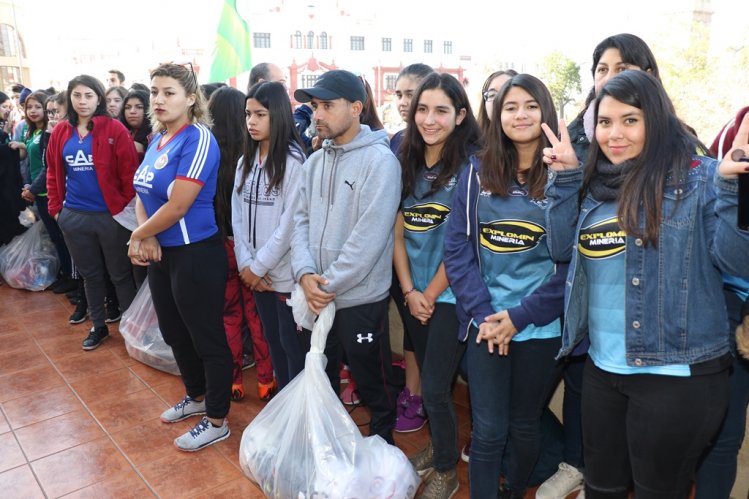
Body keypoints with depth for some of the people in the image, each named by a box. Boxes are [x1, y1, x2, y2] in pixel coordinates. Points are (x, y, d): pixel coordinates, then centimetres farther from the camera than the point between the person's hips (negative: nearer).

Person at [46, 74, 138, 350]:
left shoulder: (114, 129, -9)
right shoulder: (60, 131, 6)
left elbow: (129, 172, -11)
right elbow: (53, 172, 12)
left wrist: (127, 208, -11)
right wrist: (55, 207, 7)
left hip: (111, 216, -5)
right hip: (74, 217, 5)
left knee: (120, 274, 8)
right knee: (90, 274, 18)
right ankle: (98, 326, 34)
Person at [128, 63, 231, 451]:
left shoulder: (198, 140, -17)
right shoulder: (158, 139, 9)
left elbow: (177, 206, -22)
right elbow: (142, 194, 9)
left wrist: (137, 236, -8)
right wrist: (146, 237, -9)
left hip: (195, 255, -9)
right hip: (161, 253, 9)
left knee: (208, 339, 4)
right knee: (174, 333, 22)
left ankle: (217, 422, 21)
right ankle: (196, 397, 44)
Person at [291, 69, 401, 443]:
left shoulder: (379, 160, -14)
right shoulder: (314, 162, 8)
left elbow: (369, 235, -20)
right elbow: (301, 220, 6)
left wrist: (330, 283, -16)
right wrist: (305, 273, -10)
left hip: (360, 297, -6)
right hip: (315, 297, 7)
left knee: (372, 383, 12)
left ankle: (382, 441, 37)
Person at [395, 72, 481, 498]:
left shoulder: (471, 165, -12)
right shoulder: (408, 162, 4)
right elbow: (398, 230, 3)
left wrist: (430, 293, -9)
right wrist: (409, 291, -4)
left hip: (450, 294, -5)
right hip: (415, 294, 5)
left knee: (435, 387, -1)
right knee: (428, 378, 18)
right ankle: (438, 447, 41)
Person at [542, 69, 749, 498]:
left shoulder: (700, 179, -10)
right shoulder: (597, 185, 7)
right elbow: (562, 249, 5)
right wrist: (565, 178, -2)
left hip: (676, 375, -5)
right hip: (602, 368, 6)